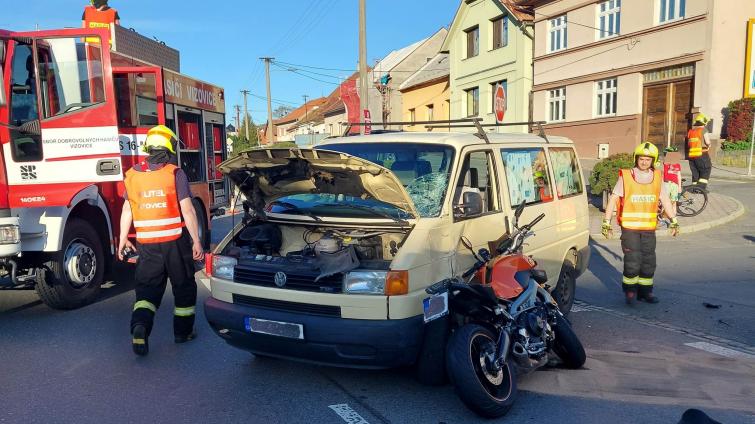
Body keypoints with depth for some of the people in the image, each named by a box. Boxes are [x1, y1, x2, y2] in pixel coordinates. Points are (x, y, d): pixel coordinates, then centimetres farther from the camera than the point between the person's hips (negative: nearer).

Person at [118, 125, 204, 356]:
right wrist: (197, 241, -8)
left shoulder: (133, 174, 4)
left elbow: (127, 210, 8)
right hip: (175, 241, -3)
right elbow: (187, 210, -12)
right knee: (183, 286, 13)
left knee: (147, 288, 10)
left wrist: (123, 239, 17)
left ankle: (140, 325, -13)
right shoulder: (175, 174, -9)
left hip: (146, 243, 3)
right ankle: (183, 331, 22)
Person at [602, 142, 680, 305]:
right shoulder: (625, 177, -5)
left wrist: (674, 221, 11)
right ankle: (630, 291, 13)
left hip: (649, 228, 4)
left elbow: (665, 200, 13)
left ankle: (645, 291, 23)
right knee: (632, 261, -4)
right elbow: (613, 199, -4)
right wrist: (606, 222, -7)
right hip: (629, 227, -4)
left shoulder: (657, 177, 6)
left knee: (649, 261, 10)